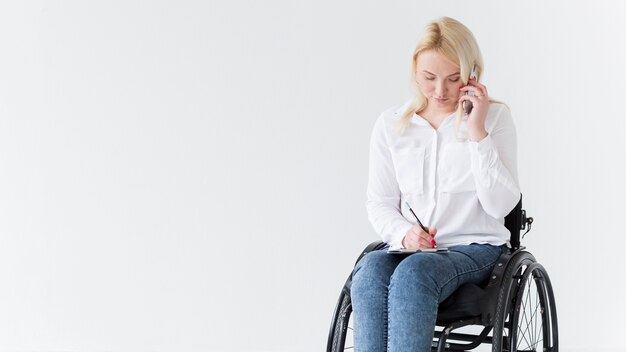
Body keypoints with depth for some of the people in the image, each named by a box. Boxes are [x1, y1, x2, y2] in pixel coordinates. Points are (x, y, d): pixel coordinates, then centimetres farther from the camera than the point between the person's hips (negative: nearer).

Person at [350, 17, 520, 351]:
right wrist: (403, 234, -10)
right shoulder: (390, 124, 9)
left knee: (412, 272, -35)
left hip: (475, 248, -2)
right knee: (370, 269, -33)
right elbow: (379, 202, 12)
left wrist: (478, 133, -14)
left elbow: (500, 205, -8)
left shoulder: (494, 117, 1)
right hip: (410, 249, 3)